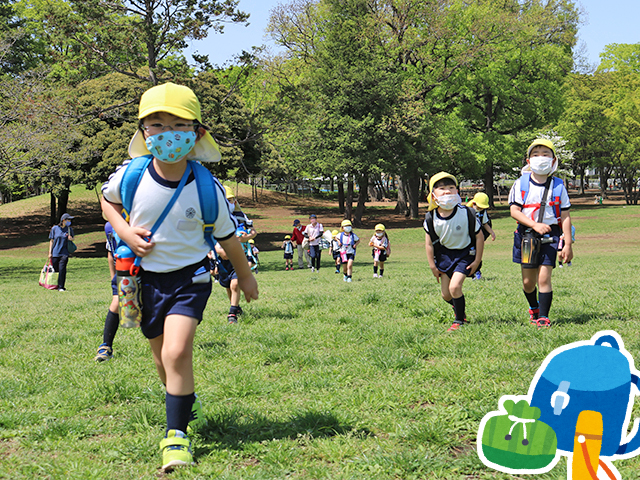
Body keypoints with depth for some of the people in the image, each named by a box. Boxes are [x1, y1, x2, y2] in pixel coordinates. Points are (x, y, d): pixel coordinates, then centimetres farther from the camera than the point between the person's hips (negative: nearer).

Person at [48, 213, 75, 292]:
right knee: (55, 270, 4)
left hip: (64, 253, -1)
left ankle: (61, 287, -11)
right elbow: (51, 241, 8)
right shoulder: (54, 228, 4)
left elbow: (72, 238, 19)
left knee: (62, 269, -14)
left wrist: (71, 239, -6)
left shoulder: (69, 229, 6)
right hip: (55, 253, 1)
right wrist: (50, 253, 4)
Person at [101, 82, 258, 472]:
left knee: (177, 352, -20)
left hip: (190, 276, -3)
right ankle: (188, 401, 48)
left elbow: (228, 236, -2)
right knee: (164, 358, 17)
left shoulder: (207, 190, -17)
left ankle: (177, 434, -6)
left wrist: (246, 277, 11)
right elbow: (108, 200, 11)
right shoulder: (131, 175, -13)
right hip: (147, 276, 3)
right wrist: (125, 232, -9)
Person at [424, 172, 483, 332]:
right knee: (446, 295, 6)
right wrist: (432, 265, -1)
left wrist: (477, 261, -8)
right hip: (444, 254, 3)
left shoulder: (466, 214, -20)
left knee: (454, 287, -19)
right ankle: (459, 308, 40)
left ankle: (459, 320, 1)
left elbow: (479, 237, -9)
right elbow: (429, 243, -1)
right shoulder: (431, 218, -14)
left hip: (464, 254, -3)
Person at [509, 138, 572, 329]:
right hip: (527, 235, 1)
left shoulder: (558, 186, 2)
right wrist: (534, 225, -20)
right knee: (528, 281, 9)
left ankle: (543, 317, -3)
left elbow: (565, 216, 3)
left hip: (549, 235, -1)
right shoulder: (521, 184, 1)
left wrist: (568, 244, -2)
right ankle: (534, 307, 37)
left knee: (544, 278, -11)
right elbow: (514, 210, -6)